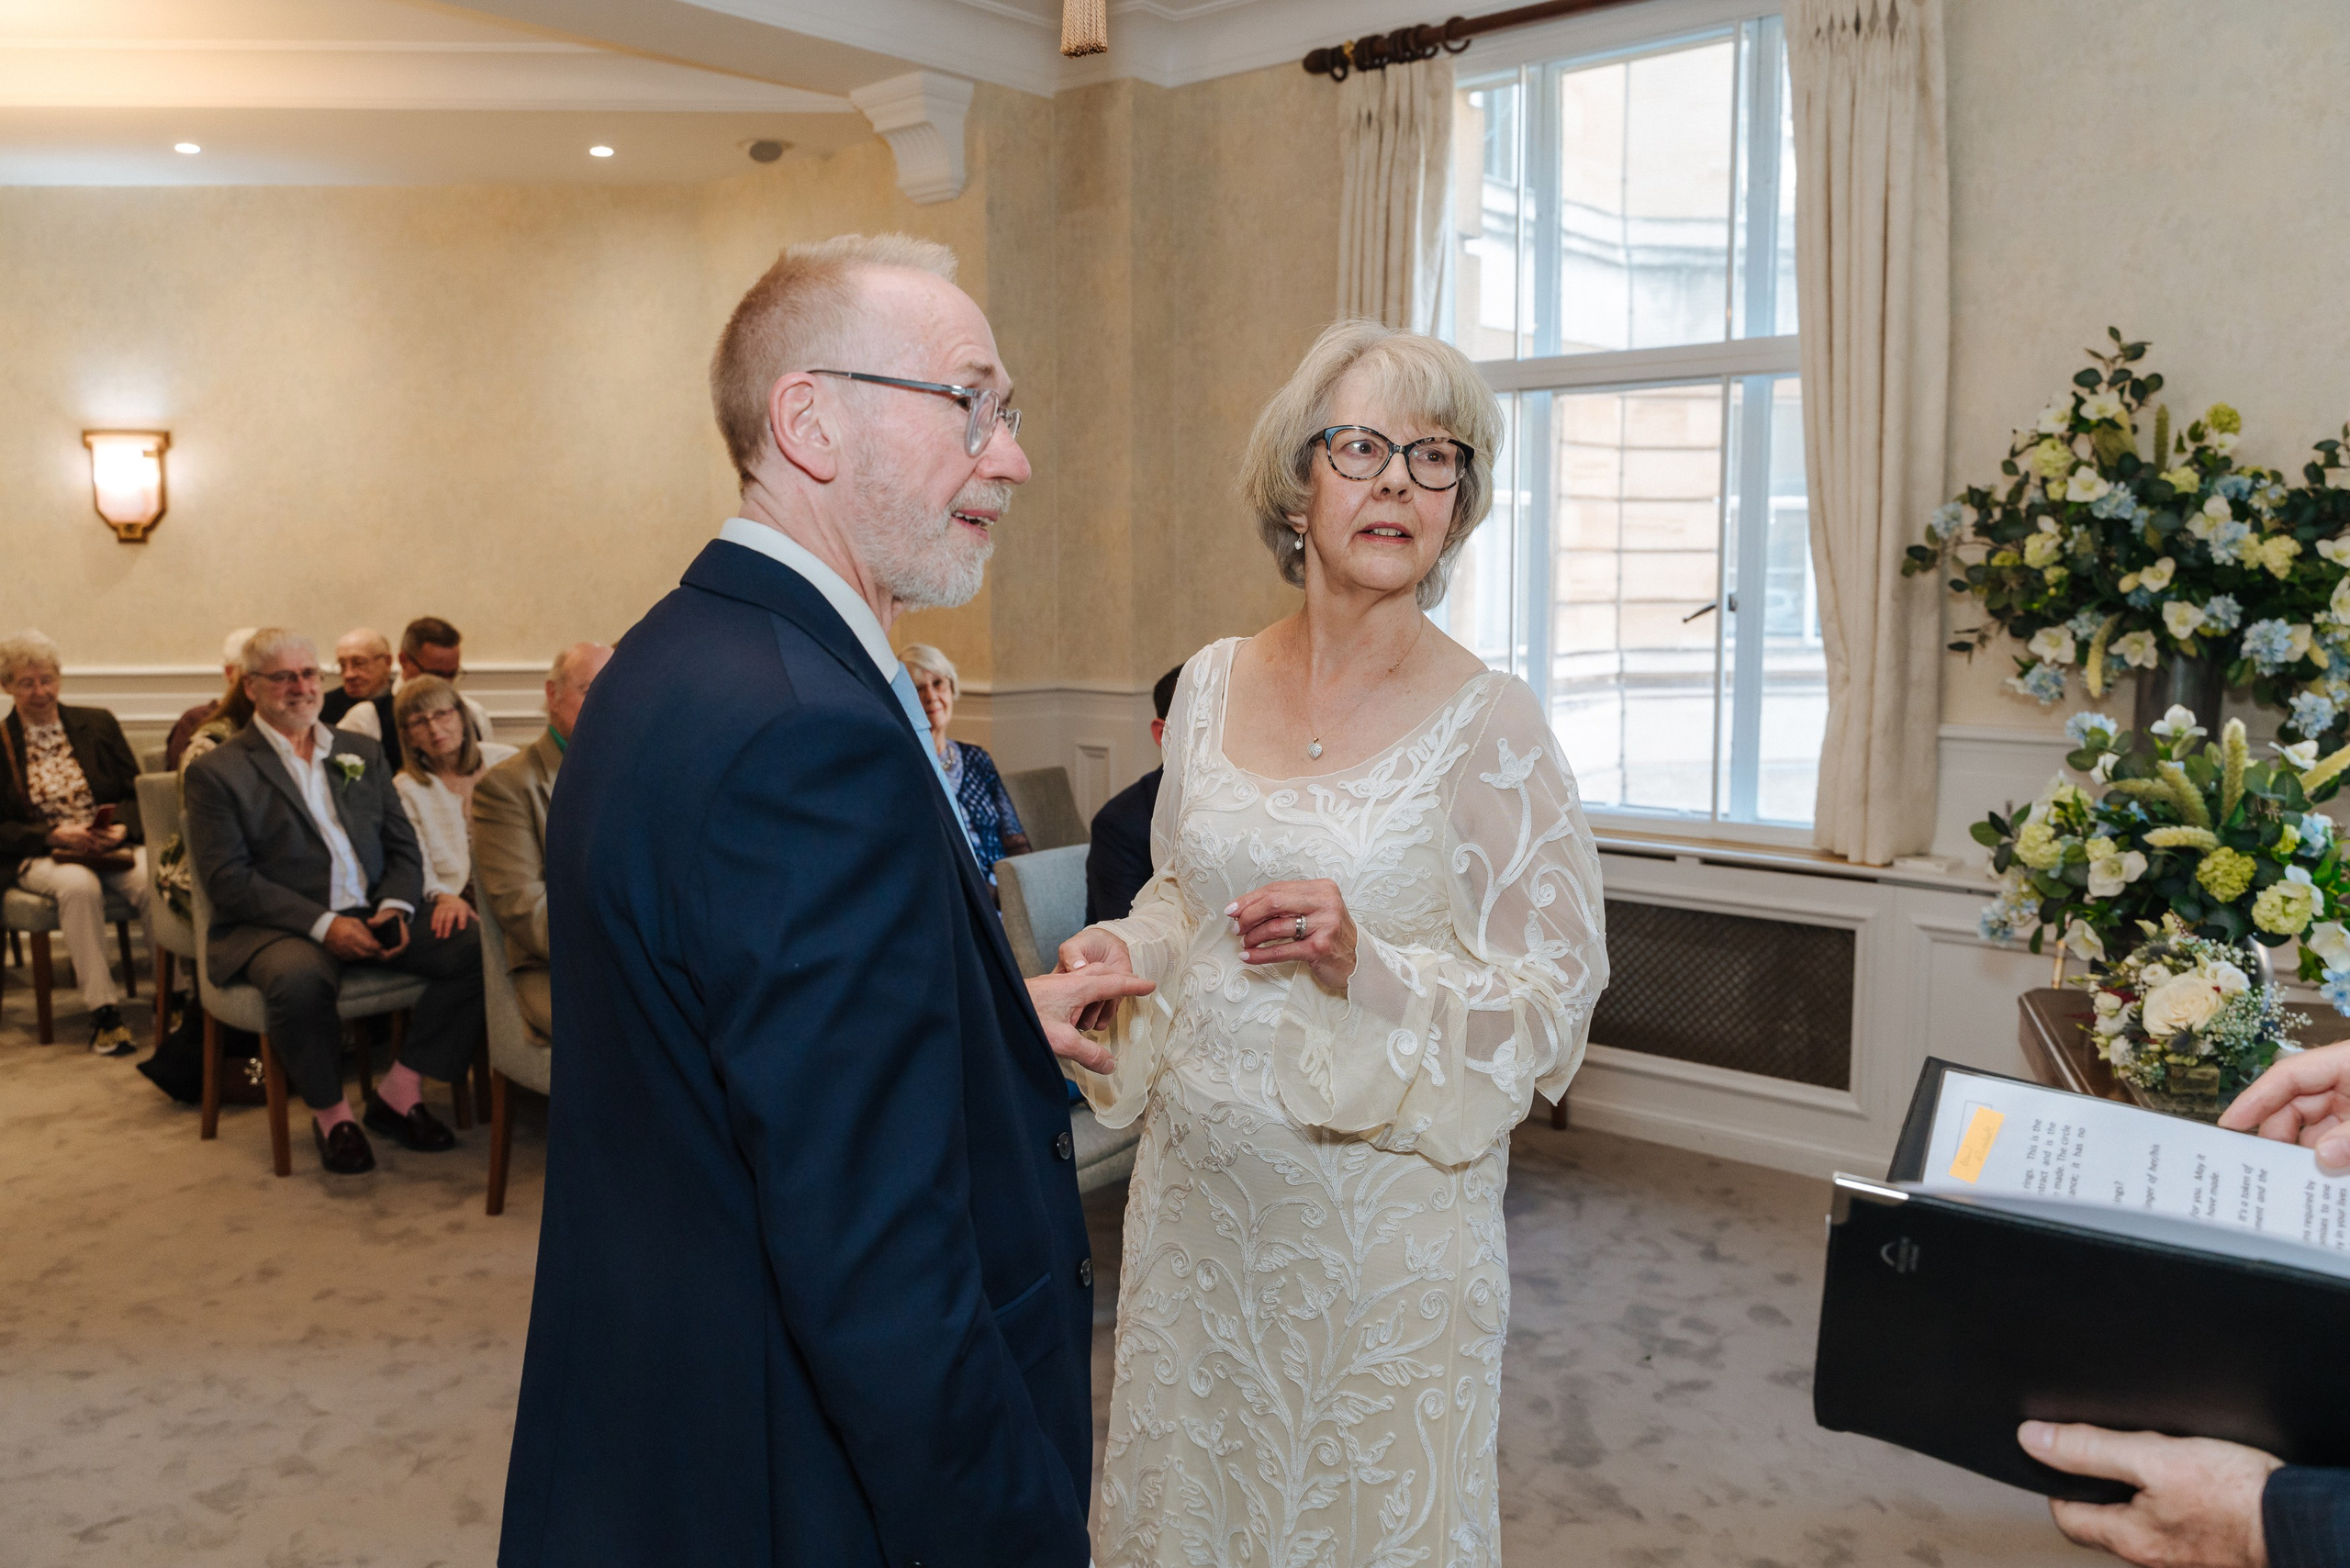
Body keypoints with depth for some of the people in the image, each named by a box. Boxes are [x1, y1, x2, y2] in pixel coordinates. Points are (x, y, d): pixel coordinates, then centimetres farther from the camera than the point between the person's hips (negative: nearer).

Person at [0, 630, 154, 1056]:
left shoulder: (98, 724, 14)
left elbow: (137, 794, 11)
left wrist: (122, 829, -10)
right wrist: (54, 836, -14)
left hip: (114, 846, 2)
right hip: (39, 856, -1)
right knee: (79, 885, -37)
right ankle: (104, 1012, -33)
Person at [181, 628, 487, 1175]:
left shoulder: (362, 752, 19)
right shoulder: (216, 772, 3)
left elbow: (403, 845, 15)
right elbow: (228, 880, -7)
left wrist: (395, 906, -7)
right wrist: (323, 924, -19)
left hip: (374, 917, 5)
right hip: (278, 926, -4)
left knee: (478, 948, -20)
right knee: (298, 980, -39)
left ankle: (400, 1091, -7)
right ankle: (330, 1114, -12)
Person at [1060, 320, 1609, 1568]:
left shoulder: (1488, 723, -13)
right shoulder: (1213, 682, 2)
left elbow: (1557, 994, -11)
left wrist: (1365, 964, -25)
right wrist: (1125, 949, -6)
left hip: (1377, 1199, -4)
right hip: (1198, 1179, 4)